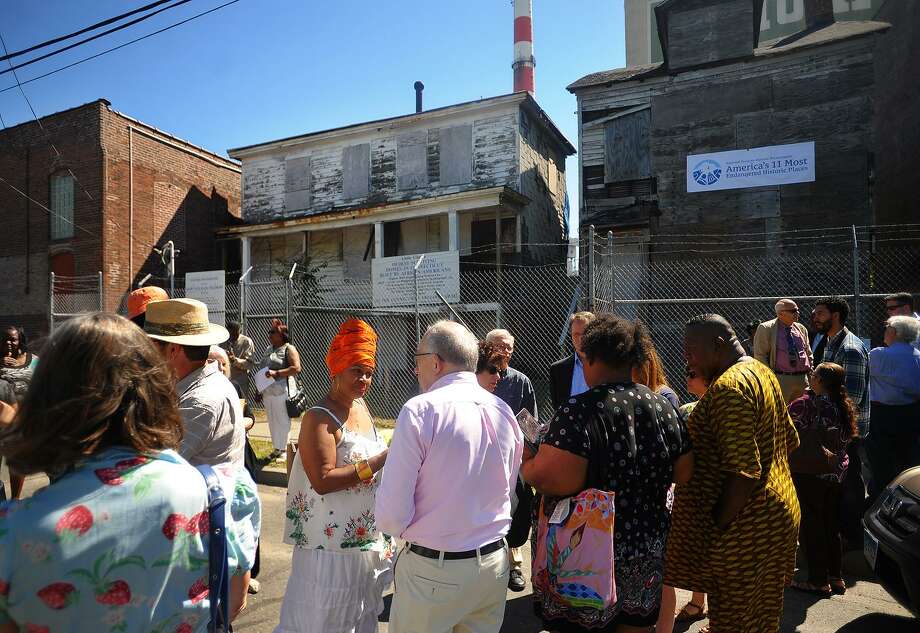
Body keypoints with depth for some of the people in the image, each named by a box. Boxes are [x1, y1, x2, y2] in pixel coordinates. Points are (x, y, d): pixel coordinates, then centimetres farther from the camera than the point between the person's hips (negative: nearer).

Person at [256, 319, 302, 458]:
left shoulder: (289, 349, -5)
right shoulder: (268, 349, 17)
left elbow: (296, 368, -18)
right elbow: (262, 370, 23)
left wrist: (276, 373, -22)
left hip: (282, 392, -7)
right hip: (267, 392, 7)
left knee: (282, 421, -2)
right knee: (272, 421, 13)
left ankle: (284, 449, 9)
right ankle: (277, 448, 25)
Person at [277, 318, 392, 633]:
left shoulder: (361, 405, 5)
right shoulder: (319, 418, -19)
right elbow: (322, 481, -26)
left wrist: (394, 457, 3)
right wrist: (380, 461, -27)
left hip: (367, 533, 8)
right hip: (334, 538, -8)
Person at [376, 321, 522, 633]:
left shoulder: (420, 410, -18)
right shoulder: (504, 412, -1)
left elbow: (391, 515, -17)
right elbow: (507, 491, 8)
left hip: (433, 571, -5)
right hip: (494, 564, 5)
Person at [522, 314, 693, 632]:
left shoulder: (580, 411, -22)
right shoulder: (664, 407, -2)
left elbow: (553, 480, -28)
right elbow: (683, 472, 6)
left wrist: (525, 462, -9)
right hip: (649, 547, 6)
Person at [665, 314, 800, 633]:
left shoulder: (729, 386, -23)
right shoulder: (763, 373, 9)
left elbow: (743, 472, -27)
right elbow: (790, 440, 20)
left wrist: (716, 528, -19)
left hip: (744, 529, -10)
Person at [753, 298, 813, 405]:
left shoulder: (801, 328, 15)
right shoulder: (766, 328, -4)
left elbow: (808, 353, 22)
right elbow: (760, 355, -6)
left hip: (803, 379, 6)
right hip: (780, 379, -6)